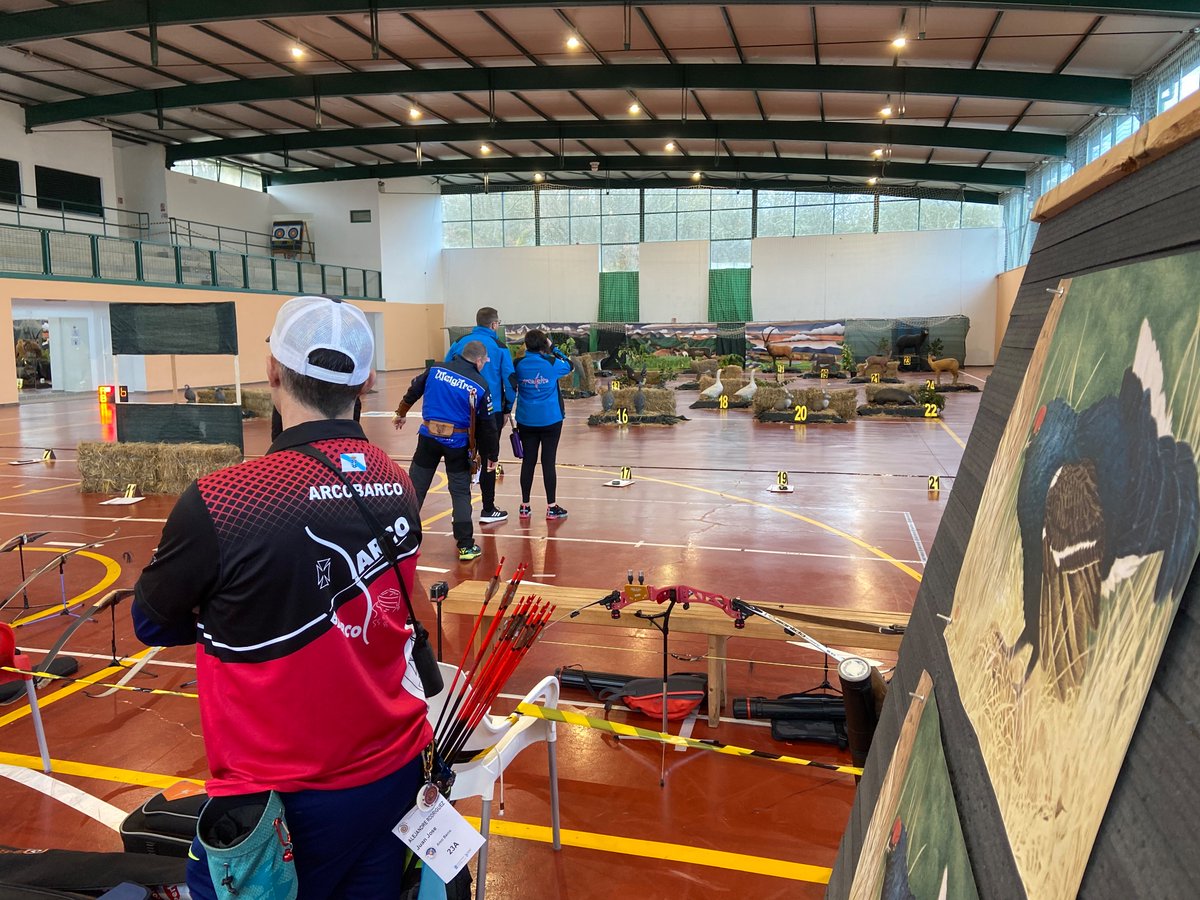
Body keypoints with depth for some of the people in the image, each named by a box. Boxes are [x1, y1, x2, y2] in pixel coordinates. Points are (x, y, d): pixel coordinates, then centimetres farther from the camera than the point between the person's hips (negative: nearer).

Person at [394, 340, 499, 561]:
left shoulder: (436, 369, 2)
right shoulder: (479, 386, -5)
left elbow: (413, 391, 14)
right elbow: (488, 425, -1)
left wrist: (401, 413, 31)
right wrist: (492, 455, 9)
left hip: (428, 437, 2)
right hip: (458, 444, -2)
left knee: (415, 488, 11)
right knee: (461, 493, 8)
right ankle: (466, 546, 9)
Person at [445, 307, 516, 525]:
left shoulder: (459, 343, 5)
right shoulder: (499, 347, -4)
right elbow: (510, 380, -6)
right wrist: (507, 409, 5)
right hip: (491, 411, -3)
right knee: (489, 458, 5)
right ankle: (488, 510, 9)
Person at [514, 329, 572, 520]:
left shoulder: (519, 364, -4)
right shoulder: (551, 363, -7)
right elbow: (568, 366, 12)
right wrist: (552, 348, 17)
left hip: (526, 420, 2)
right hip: (550, 419, -2)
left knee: (528, 461, 8)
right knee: (548, 461, 0)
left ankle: (524, 506, 13)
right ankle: (551, 507, 4)